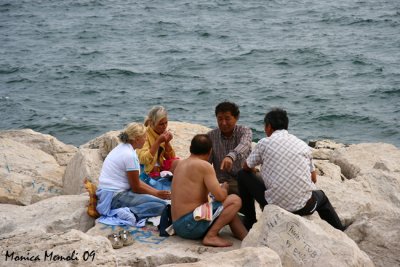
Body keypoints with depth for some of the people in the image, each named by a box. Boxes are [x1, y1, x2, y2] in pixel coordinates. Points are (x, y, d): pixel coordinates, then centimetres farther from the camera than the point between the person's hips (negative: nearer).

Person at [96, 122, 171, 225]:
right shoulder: (130, 155, -17)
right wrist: (157, 193, 4)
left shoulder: (121, 148, 13)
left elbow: (135, 181, 17)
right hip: (115, 197, -10)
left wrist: (156, 191, 12)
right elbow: (136, 188, -9)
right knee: (161, 205, -16)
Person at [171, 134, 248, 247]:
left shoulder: (181, 164, 15)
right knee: (235, 200, -12)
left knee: (229, 211, 23)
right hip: (191, 224, -9)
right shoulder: (204, 166, -12)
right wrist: (224, 188, 6)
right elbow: (220, 196, -17)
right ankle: (211, 236, -16)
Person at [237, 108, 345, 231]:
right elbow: (313, 178, 15)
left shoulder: (264, 143, -2)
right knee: (321, 197, 38)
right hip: (304, 207, 3)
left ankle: (249, 224, 25)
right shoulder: (303, 145, 7)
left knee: (243, 176, 19)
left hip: (274, 203, -3)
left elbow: (246, 168, 14)